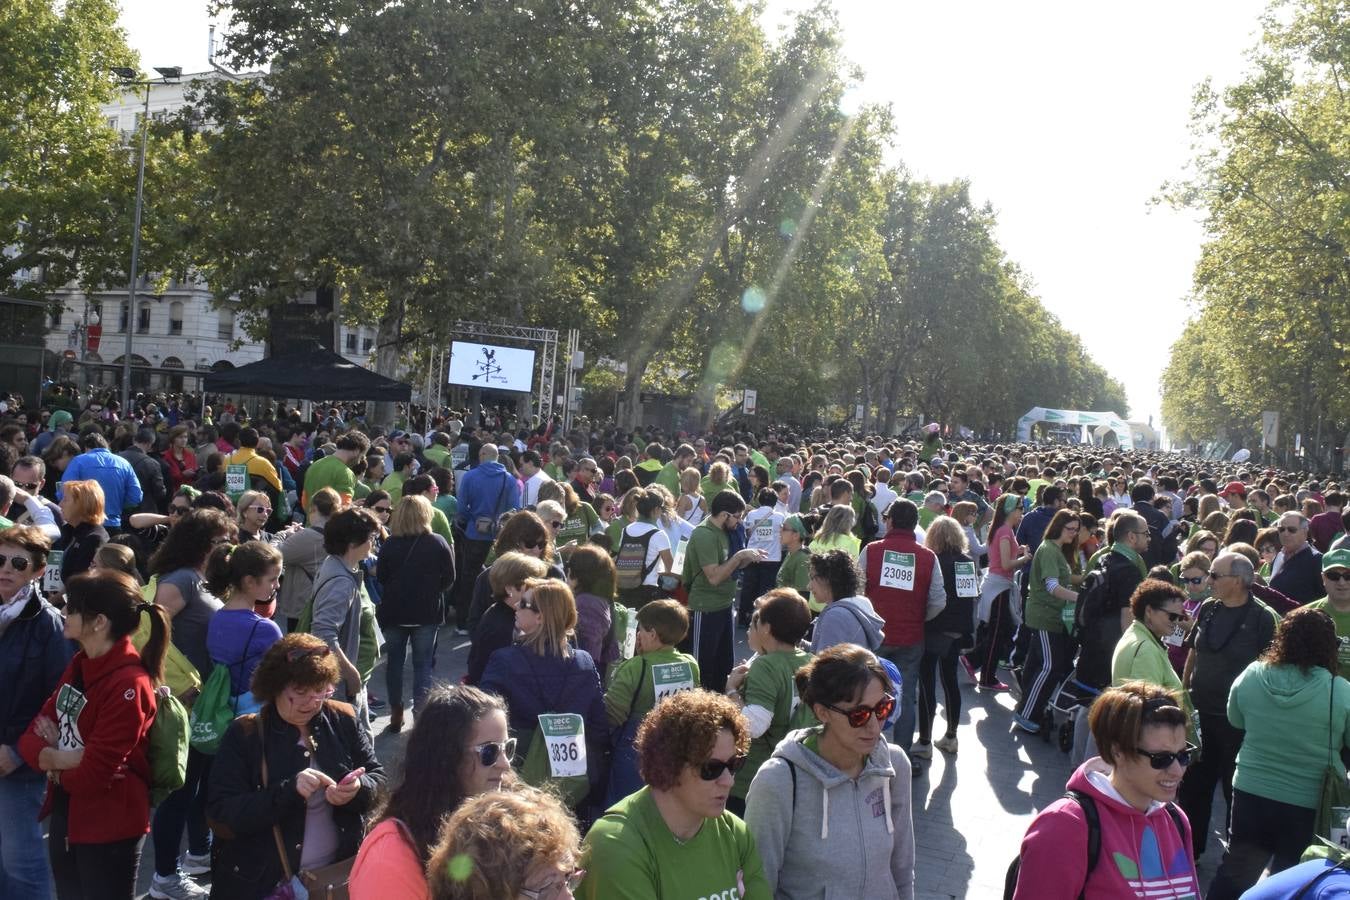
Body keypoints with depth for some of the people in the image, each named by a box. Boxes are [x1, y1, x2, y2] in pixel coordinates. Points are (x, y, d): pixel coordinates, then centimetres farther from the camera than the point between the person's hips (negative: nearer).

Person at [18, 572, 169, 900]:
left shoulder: (128, 685, -24)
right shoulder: (79, 665, 5)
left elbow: (91, 776, -24)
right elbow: (32, 737, 4)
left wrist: (54, 764, -4)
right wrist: (61, 758, -17)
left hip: (108, 828, -8)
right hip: (64, 815, 8)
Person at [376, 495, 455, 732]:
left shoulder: (389, 545, -10)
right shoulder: (438, 543, -10)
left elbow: (380, 577, -2)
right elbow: (449, 578, -4)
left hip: (394, 612, 1)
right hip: (427, 614, -1)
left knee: (394, 661, 15)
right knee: (423, 664, 7)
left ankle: (396, 713, 19)